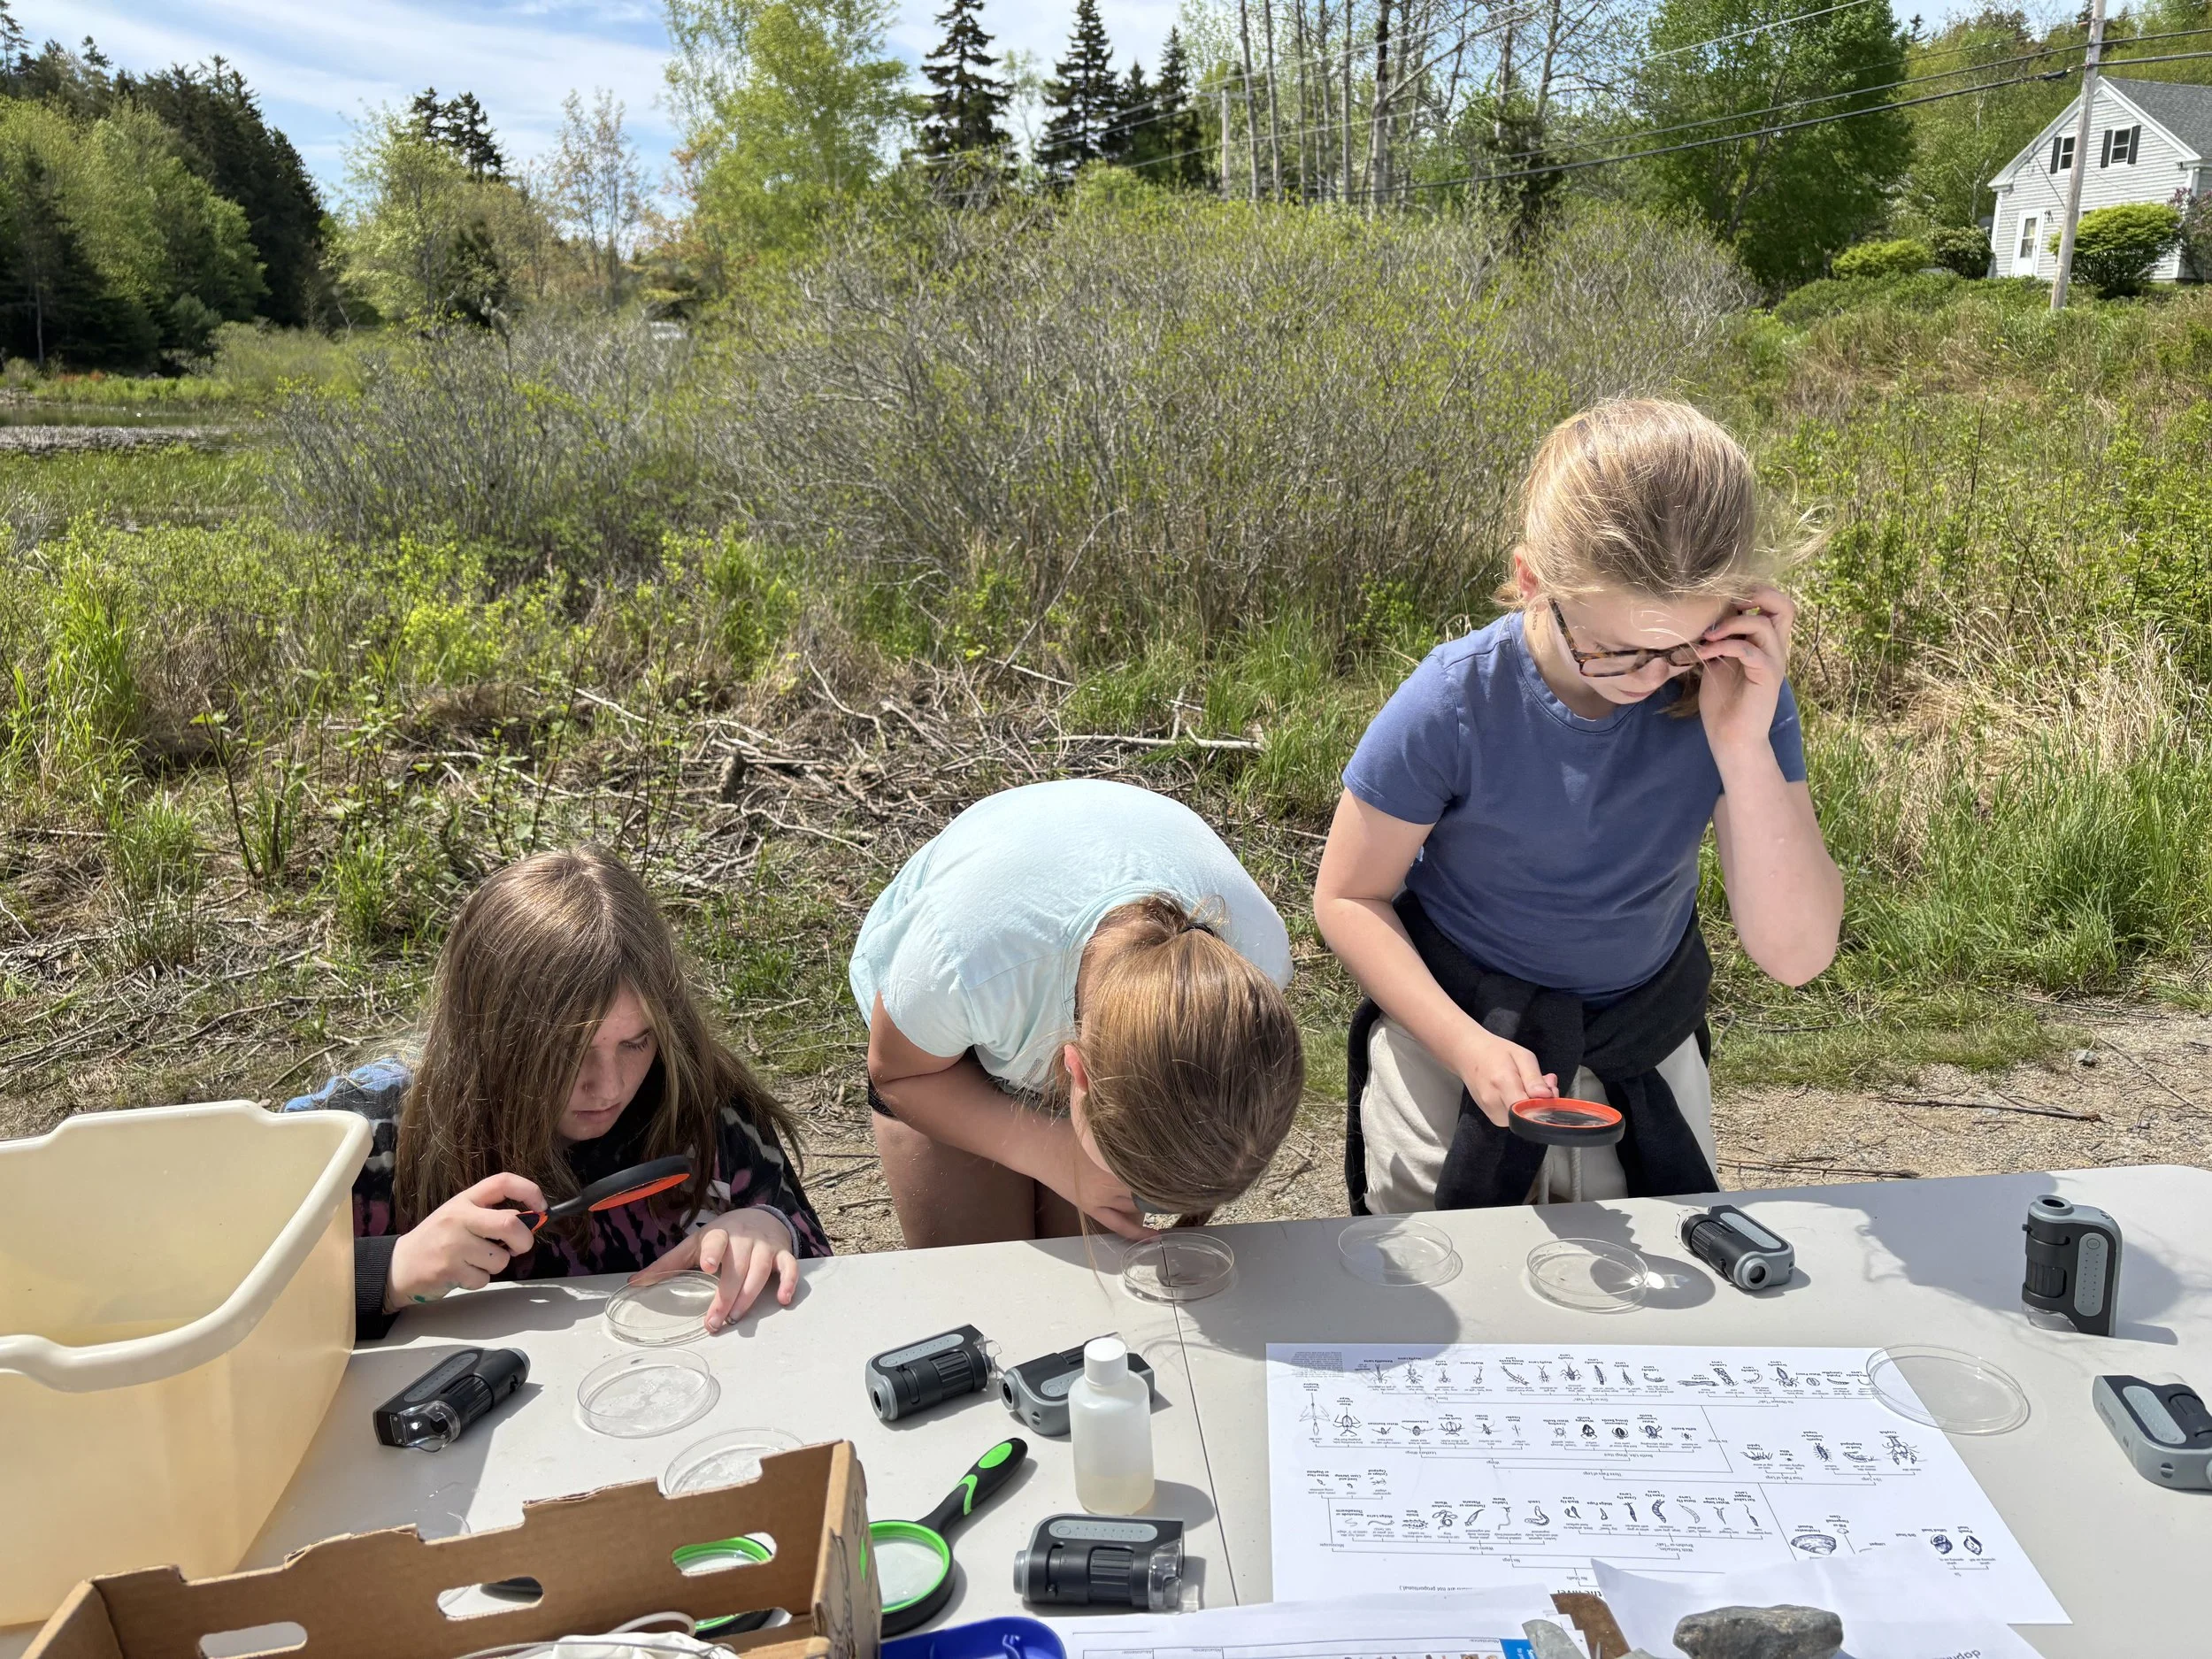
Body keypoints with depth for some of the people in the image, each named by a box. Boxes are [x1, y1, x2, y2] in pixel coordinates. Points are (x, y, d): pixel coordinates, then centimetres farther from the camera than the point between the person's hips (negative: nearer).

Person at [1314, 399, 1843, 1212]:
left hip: (1645, 1031, 3)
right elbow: (1350, 898, -15)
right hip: (1454, 1018, -2)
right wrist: (1465, 1044, -27)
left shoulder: (1736, 690, -21)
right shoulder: (1453, 705, -27)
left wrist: (1745, 744, -36)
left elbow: (1796, 954, -24)